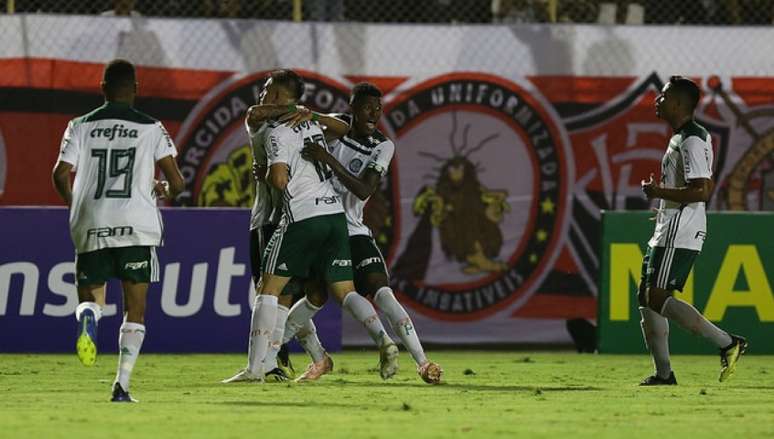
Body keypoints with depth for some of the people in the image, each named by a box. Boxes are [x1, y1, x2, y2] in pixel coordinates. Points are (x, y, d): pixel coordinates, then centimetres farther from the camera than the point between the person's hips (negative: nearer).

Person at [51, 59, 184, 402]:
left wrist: (74, 204, 19)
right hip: (138, 227, -1)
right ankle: (122, 384, -7)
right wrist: (166, 193, 25)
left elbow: (61, 174, -1)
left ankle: (88, 314, -22)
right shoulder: (151, 128, 3)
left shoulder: (81, 126, 6)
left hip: (91, 228, 1)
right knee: (135, 310, 5)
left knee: (91, 296, 16)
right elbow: (176, 181, 1)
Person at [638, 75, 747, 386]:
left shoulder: (691, 141, -16)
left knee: (658, 299, -14)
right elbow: (705, 187, 28)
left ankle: (728, 343, -14)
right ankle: (663, 374, 9)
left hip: (679, 233, -11)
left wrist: (660, 192, -18)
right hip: (667, 231, 11)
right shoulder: (682, 137, 18)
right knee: (646, 297, 9)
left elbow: (702, 191, -24)